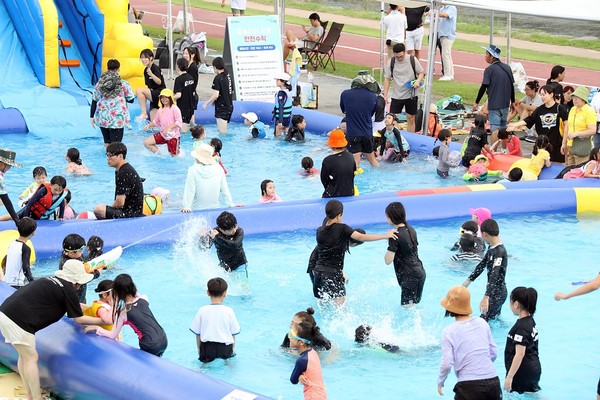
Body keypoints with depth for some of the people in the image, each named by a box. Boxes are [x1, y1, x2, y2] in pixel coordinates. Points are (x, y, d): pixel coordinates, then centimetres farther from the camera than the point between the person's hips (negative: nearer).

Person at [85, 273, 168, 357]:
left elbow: (113, 335, -4)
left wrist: (97, 328, 7)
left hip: (151, 348, -6)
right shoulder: (143, 299, 1)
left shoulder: (124, 311, -11)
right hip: (163, 340, 6)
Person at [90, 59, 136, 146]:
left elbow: (94, 101, 5)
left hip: (102, 118, 4)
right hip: (118, 119, -4)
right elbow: (131, 100, 0)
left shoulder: (100, 83, 4)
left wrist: (91, 116, 12)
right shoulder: (123, 84, -5)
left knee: (107, 142, 19)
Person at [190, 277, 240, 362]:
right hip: (225, 349, 0)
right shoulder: (228, 311, -3)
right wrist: (232, 350, 18)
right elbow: (233, 334, 4)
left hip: (207, 349, 0)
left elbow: (197, 334, 4)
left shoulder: (202, 311, -1)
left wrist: (199, 351, 16)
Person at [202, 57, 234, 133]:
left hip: (221, 109, -9)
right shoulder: (228, 76, 8)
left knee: (222, 132, -4)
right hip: (229, 107, 9)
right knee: (223, 130, 19)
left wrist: (206, 103, -9)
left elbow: (216, 95, -22)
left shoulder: (218, 78, -17)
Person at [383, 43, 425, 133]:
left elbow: (421, 72, 4)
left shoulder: (413, 60, -8)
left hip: (411, 95, 0)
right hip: (396, 96, 0)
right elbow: (387, 79, 2)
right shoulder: (391, 63, -5)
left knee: (411, 119, 9)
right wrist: (385, 95, -2)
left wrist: (418, 81, -17)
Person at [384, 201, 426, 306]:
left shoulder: (395, 236, -17)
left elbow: (388, 260, -17)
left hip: (410, 277, -9)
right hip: (420, 273, 9)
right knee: (413, 306, 18)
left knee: (407, 307, -3)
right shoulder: (411, 230, 8)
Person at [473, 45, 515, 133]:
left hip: (494, 105, -6)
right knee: (503, 128, 17)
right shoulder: (507, 68, 7)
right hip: (505, 104, 6)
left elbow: (483, 88, -11)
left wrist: (476, 102, -3)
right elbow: (512, 86, 12)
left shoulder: (489, 70, -11)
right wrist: (512, 101, 22)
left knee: (495, 129, -7)